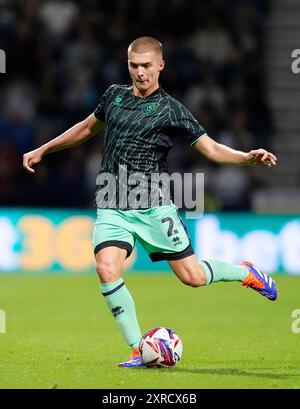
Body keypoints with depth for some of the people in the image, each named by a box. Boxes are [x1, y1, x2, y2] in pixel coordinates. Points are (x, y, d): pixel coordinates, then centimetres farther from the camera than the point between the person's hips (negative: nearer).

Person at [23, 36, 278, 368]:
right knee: (107, 270, -20)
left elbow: (212, 149, -5)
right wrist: (43, 150, 32)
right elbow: (88, 127, 29)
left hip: (153, 206, -3)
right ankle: (139, 351, -10)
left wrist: (248, 158, -23)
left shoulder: (170, 109, -2)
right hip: (112, 208, 3)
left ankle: (246, 273, 31)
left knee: (191, 276, -1)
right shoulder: (113, 95, 11)